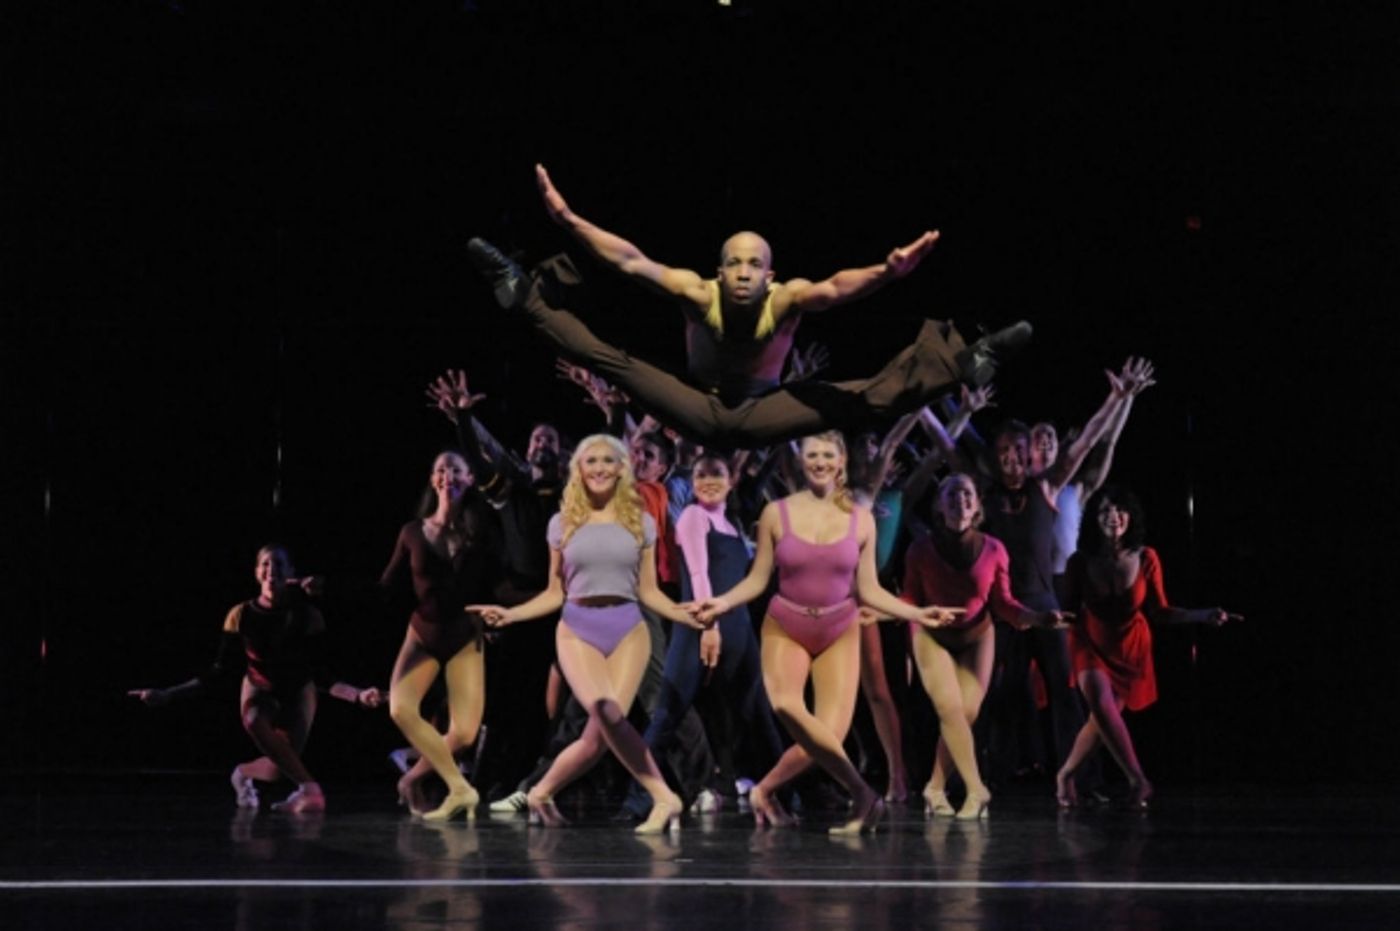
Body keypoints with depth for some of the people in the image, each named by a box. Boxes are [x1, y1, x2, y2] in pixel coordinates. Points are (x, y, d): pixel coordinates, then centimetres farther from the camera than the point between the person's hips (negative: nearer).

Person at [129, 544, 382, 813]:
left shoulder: (307, 615, -20)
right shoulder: (241, 616, -17)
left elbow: (321, 674, -14)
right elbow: (220, 671, -9)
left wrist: (358, 695, -32)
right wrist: (166, 695, -16)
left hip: (297, 693, 0)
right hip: (260, 690, 0)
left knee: (279, 769, -20)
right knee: (254, 721, -39)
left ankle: (244, 773, 17)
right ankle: (309, 788, -35)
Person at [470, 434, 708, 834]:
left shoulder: (640, 522, 9)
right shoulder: (563, 523, 8)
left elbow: (648, 592, 11)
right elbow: (555, 594, 13)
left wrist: (686, 616, -5)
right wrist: (510, 614, -1)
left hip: (628, 630, 1)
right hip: (578, 630, -1)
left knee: (599, 734, -13)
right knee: (607, 715, -25)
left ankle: (542, 793, 10)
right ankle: (663, 798, -18)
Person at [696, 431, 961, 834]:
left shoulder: (860, 520, 2)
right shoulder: (777, 513, -1)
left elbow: (868, 591, 5)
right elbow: (757, 580, 3)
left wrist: (917, 614, -6)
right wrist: (723, 602, -14)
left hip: (839, 634, 1)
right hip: (785, 630, -1)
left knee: (829, 734, -14)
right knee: (786, 705, -32)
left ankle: (765, 790, 12)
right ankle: (861, 792, -25)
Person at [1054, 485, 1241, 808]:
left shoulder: (1145, 559, -17)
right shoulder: (1081, 562, -19)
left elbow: (1159, 612, -10)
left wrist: (1205, 615, -20)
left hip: (1131, 648, 1)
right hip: (1091, 645, -1)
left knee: (1102, 721, 5)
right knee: (1101, 704, -26)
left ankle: (1066, 775, 31)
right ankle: (1137, 780, -21)